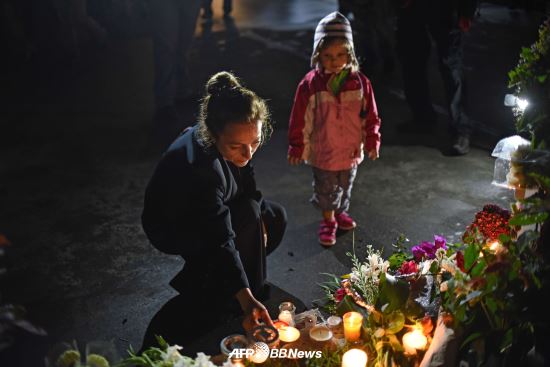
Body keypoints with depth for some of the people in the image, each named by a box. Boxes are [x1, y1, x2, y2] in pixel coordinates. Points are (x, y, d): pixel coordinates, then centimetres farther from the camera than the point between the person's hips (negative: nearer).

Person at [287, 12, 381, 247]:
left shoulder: (360, 82, -10)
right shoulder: (310, 84, -16)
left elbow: (371, 116, 0)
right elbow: (299, 120, -8)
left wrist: (372, 143, 2)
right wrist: (296, 148, -3)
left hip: (351, 151, 2)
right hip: (322, 152, -2)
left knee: (345, 187, 23)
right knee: (325, 190, 15)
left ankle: (340, 212, 48)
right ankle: (328, 221, 36)